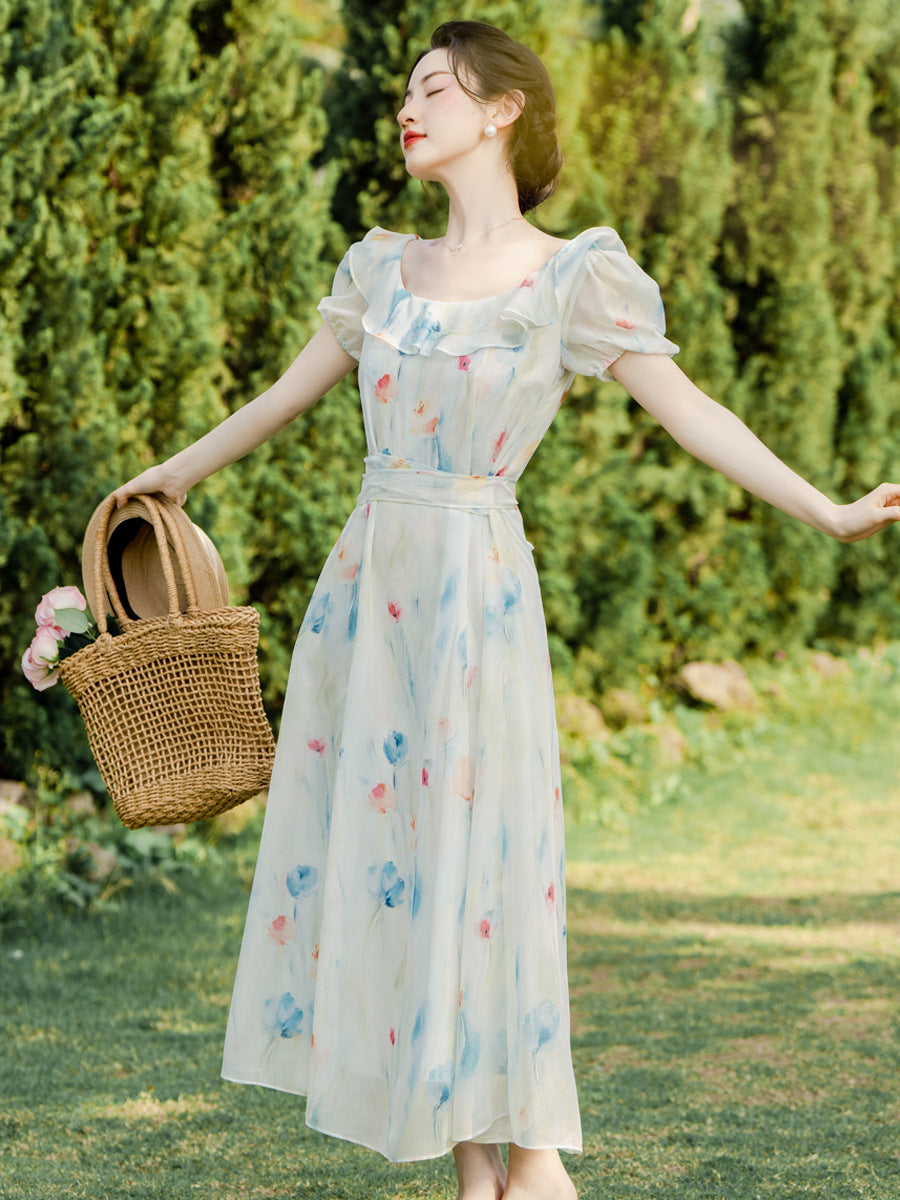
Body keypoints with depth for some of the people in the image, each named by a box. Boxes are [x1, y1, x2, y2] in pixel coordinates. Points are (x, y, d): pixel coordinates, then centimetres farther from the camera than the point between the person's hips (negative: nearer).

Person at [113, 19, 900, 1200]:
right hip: (368, 575, 6)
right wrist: (179, 470, 36)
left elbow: (687, 411, -5)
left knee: (469, 854, -4)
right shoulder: (386, 267, 11)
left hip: (471, 583, -6)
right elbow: (291, 391, 25)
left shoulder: (572, 276, -4)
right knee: (361, 848, 4)